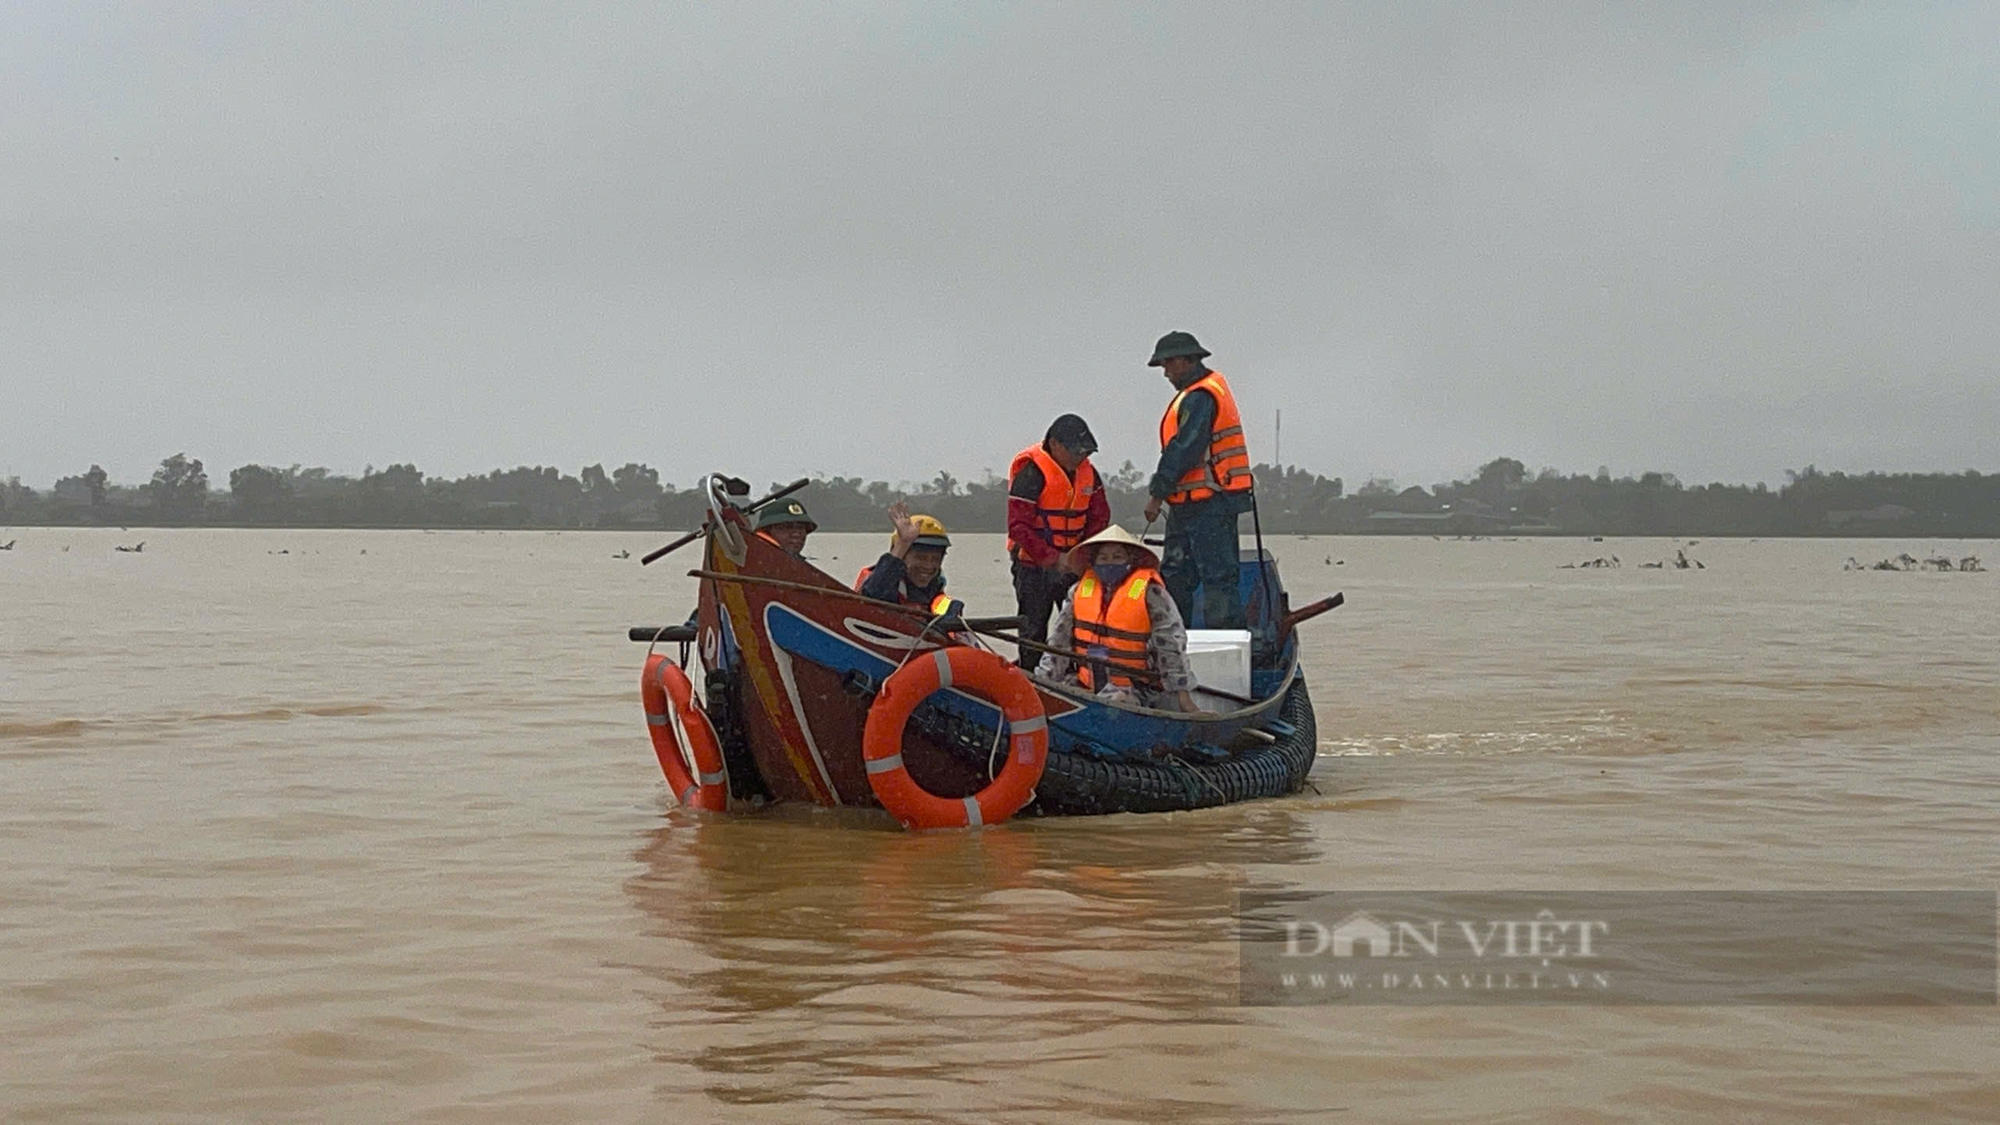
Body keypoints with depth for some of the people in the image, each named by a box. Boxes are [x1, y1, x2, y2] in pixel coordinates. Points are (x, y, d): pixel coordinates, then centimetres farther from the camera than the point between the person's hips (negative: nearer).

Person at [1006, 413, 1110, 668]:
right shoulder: (1031, 473, -15)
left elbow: (1099, 517, 13)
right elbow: (1018, 527, -18)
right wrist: (1052, 559, -20)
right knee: (1033, 631, 0)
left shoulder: (1087, 472, 6)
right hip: (1034, 564, -6)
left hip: (1070, 562, 6)